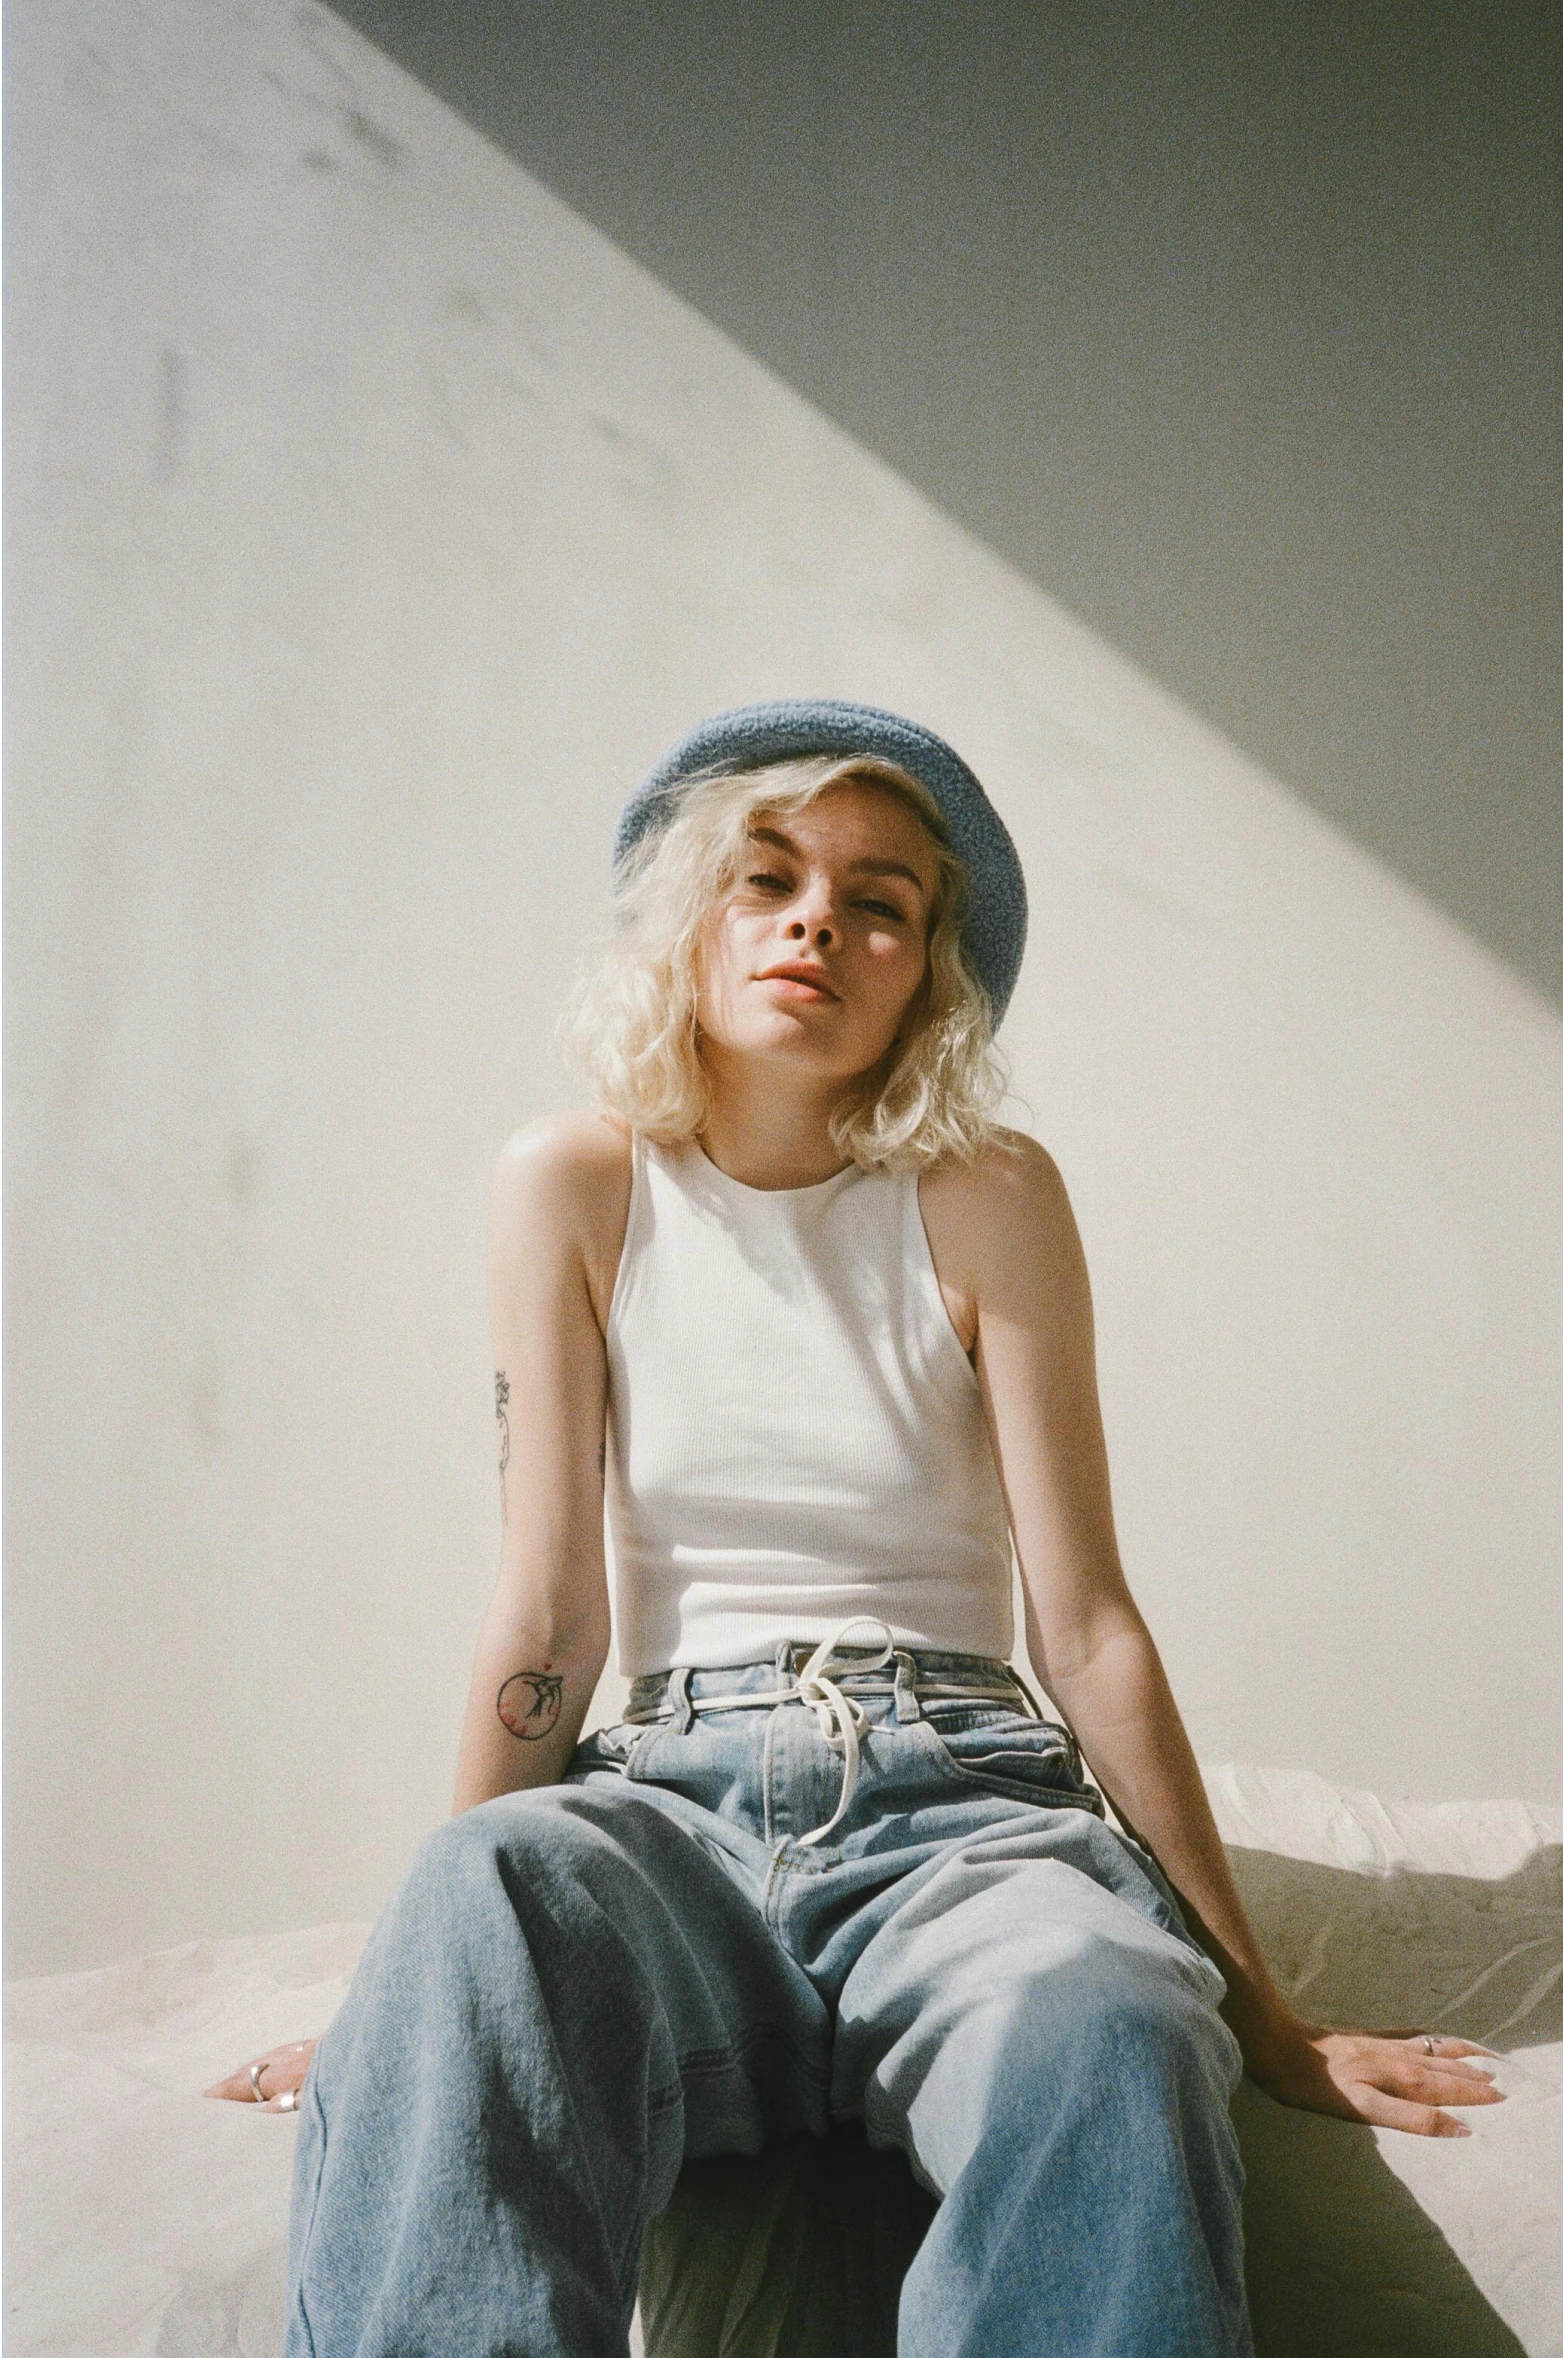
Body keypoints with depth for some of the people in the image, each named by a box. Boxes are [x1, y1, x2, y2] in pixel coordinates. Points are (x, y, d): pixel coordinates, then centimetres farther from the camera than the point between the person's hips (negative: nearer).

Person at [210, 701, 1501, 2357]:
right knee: (489, 1900, -36)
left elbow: (1088, 1623, 0)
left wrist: (1259, 2009, 1)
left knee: (1095, 2024, -37)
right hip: (677, 1801, 1)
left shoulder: (986, 1199, 0)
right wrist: (416, 1984, 0)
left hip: (963, 1794, 0)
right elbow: (548, 1618, 2)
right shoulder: (575, 1191, 3)